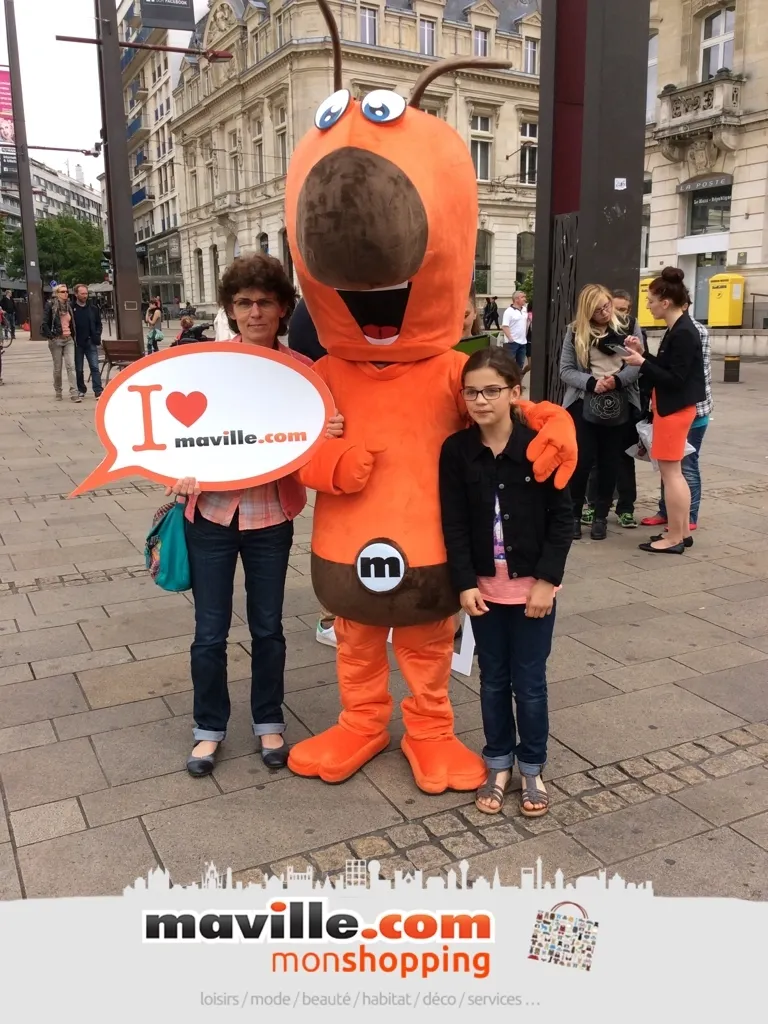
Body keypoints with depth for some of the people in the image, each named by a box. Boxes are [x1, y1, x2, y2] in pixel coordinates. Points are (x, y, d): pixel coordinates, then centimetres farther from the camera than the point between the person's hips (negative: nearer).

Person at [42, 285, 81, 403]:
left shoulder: (69, 305, 11)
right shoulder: (50, 305, -5)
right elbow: (45, 323, -8)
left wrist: (73, 335, 11)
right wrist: (51, 336, -14)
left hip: (69, 340, 4)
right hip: (56, 340, -4)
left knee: (71, 366, -8)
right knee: (57, 368, 5)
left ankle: (74, 393, -13)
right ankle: (58, 392, 19)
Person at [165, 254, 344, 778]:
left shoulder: (303, 371, -5)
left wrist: (331, 436, -21)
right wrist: (181, 473, -19)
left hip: (270, 516, 0)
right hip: (211, 512, 0)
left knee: (268, 627, 15)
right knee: (210, 631, 10)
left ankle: (269, 721, 35)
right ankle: (209, 727, 31)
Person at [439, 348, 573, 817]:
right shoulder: (457, 450, -5)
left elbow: (562, 518, -7)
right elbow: (454, 523, -5)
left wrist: (547, 580, -11)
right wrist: (465, 583, -10)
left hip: (534, 586, -2)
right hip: (484, 586, 2)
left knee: (529, 681, 9)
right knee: (493, 679, 14)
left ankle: (533, 768, 27)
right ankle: (499, 764, 31)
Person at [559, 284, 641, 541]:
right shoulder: (576, 331, 2)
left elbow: (638, 363, 0)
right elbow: (565, 370, -2)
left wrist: (617, 380, -18)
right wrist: (591, 383, -18)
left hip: (619, 407, 2)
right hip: (584, 406, -1)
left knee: (609, 463, 7)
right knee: (582, 461, -3)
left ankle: (601, 517, 18)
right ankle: (574, 515, 12)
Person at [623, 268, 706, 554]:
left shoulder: (684, 334, -19)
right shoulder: (676, 330, 11)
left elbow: (675, 379, -22)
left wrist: (642, 363, -19)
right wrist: (643, 353, 4)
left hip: (675, 408, -10)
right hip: (671, 406, 10)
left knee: (669, 471, -4)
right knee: (674, 471, 14)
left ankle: (675, 538, 3)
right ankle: (682, 532, 22)